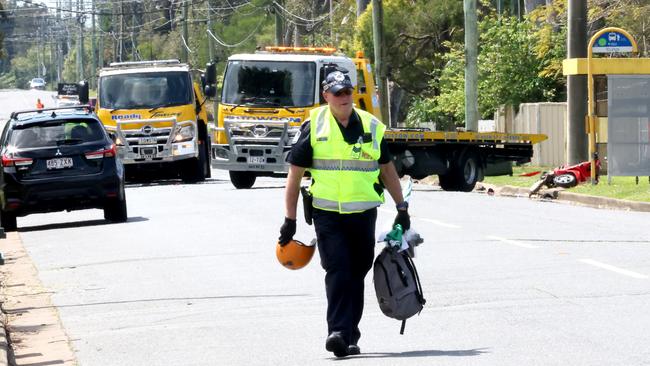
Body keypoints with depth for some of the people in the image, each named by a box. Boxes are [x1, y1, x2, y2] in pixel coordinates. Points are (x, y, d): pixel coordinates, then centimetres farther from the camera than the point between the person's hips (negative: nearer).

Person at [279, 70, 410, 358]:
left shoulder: (371, 127, 7)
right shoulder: (314, 127, -1)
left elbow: (387, 170, 19)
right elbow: (295, 175, 2)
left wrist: (402, 208, 17)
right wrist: (290, 219, 0)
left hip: (364, 214, 3)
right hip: (327, 214, -3)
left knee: (357, 275, 8)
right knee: (337, 271, -16)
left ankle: (349, 336, 18)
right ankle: (338, 332, -20)